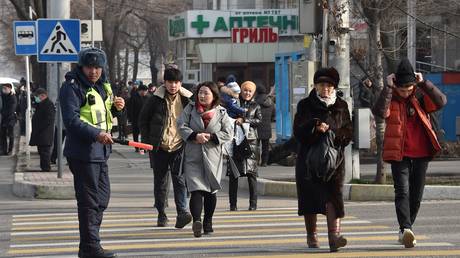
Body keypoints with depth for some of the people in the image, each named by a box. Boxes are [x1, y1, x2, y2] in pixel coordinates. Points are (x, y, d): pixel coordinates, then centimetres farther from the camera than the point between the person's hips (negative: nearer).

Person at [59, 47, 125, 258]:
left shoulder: (102, 86, 14)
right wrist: (96, 134, -33)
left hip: (100, 151, 9)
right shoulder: (72, 87, -13)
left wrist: (115, 108, 6)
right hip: (83, 152, -9)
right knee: (89, 200, -7)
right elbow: (71, 120, -23)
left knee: (102, 197, 16)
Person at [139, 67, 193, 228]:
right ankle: (161, 215, 18)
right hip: (159, 148, 1)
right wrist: (147, 141, 1)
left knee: (180, 179, -13)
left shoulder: (187, 99, 0)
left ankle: (182, 212, -21)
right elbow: (143, 120, 7)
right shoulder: (156, 100, -2)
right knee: (160, 182, 9)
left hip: (179, 147, -1)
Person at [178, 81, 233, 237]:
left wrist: (210, 136, -12)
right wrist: (195, 136, -18)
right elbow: (181, 126, -3)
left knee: (211, 192, 9)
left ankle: (208, 223, 23)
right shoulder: (190, 109, 5)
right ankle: (196, 220, -29)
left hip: (212, 157, 2)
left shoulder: (221, 113, 5)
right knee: (196, 190, -15)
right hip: (193, 157, -2)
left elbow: (228, 133, 1)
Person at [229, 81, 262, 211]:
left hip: (250, 141, 0)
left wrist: (244, 120, -11)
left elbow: (259, 120, -2)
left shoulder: (255, 106, 13)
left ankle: (253, 204, -2)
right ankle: (233, 204, 4)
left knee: (251, 173, -6)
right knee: (233, 173, -1)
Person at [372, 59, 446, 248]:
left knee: (416, 194, 9)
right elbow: (379, 112, -23)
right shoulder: (390, 98, -2)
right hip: (399, 153, -3)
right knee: (402, 191, -17)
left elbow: (441, 102, -14)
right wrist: (388, 88, -24)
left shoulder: (420, 97, 4)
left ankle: (405, 230, 23)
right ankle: (406, 229, -29)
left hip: (421, 153, 3)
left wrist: (423, 83, -17)